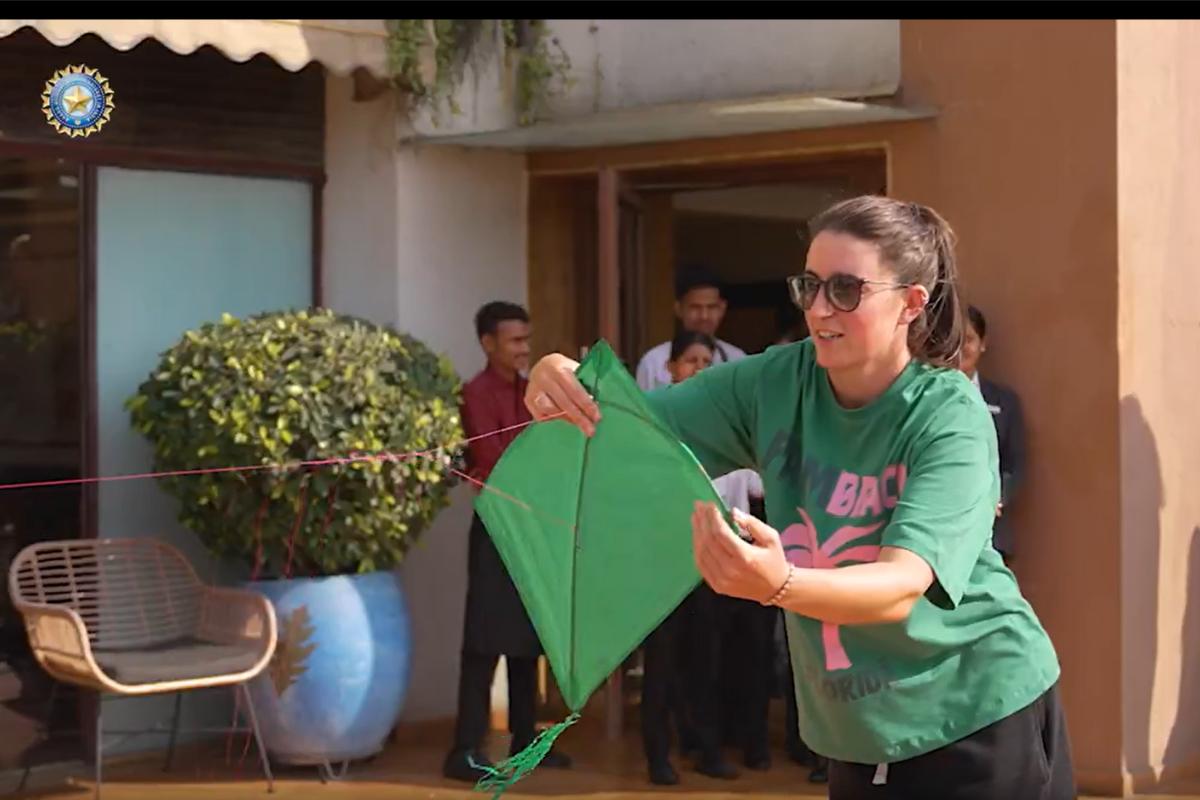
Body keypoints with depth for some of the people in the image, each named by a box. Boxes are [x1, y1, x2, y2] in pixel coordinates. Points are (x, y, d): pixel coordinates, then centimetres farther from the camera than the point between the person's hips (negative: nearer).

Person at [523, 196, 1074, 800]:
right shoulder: (775, 383, -6)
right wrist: (565, 395, -30)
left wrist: (779, 584, -49)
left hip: (980, 718, -4)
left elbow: (901, 587, -31)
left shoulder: (950, 417, -20)